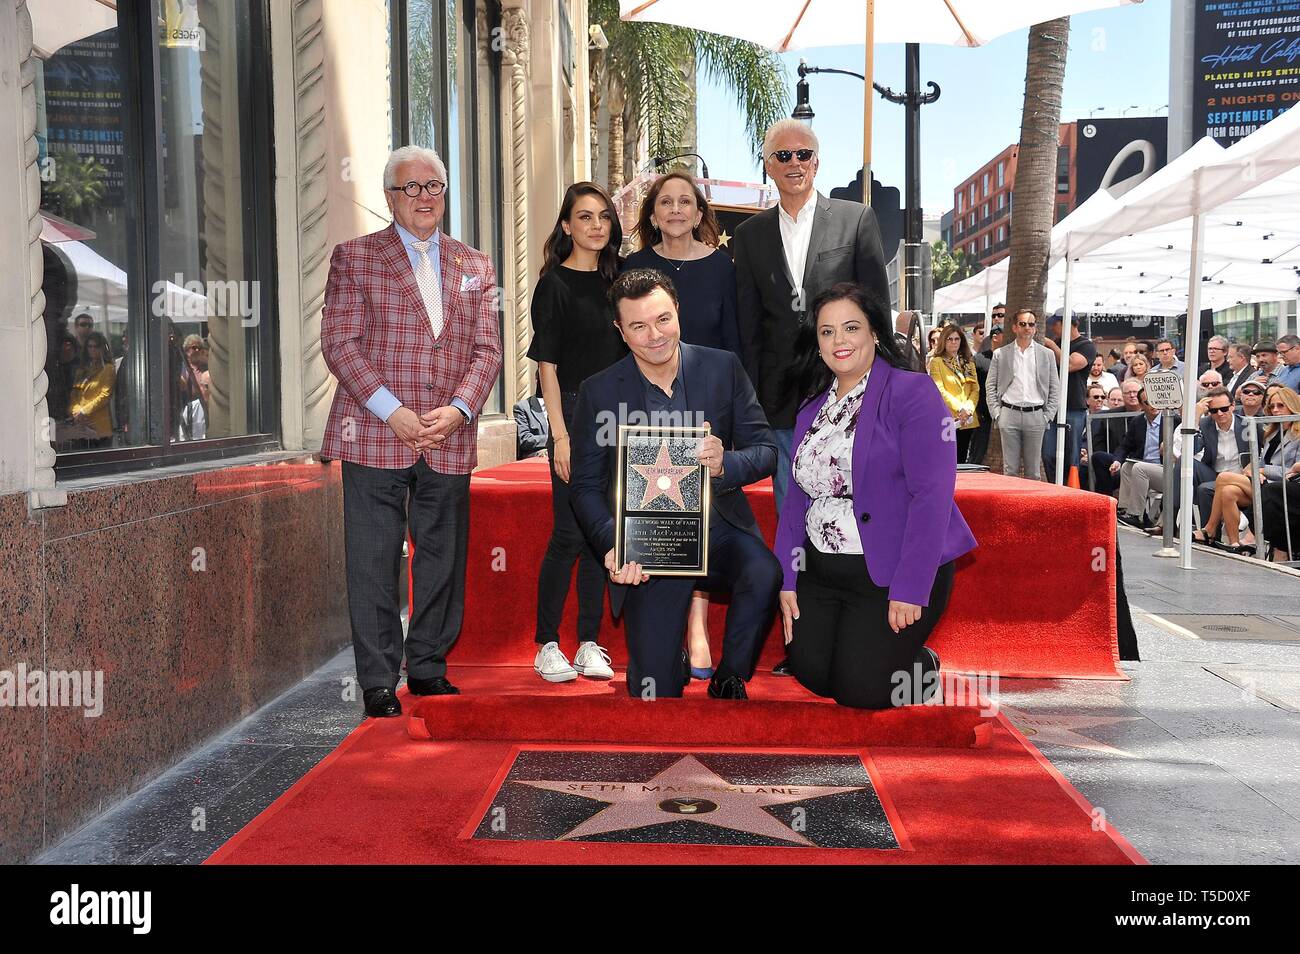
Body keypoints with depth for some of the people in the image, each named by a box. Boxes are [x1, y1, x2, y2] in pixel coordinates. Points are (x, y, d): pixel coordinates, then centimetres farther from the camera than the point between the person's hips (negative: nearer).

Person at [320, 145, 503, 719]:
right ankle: (378, 682, 10)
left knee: (443, 560, 9)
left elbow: (487, 350, 9)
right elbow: (339, 342, -3)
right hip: (374, 435, -3)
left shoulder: (474, 267, 15)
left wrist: (458, 409, -8)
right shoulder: (354, 257, 5)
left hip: (450, 439, 3)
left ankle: (429, 667, 24)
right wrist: (392, 412, -14)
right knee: (373, 563, 0)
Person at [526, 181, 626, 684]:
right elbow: (547, 364, -8)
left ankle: (590, 644, 15)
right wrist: (560, 434, -14)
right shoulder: (555, 284, -4)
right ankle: (546, 646, 6)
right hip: (574, 414, -5)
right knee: (569, 534, -5)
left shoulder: (614, 281, 12)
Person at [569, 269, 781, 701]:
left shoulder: (724, 368, -1)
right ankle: (674, 662, 36)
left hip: (721, 531, 1)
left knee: (764, 575, -34)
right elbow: (586, 486, -1)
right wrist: (613, 547, -19)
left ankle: (729, 680, -6)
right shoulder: (598, 392, -4)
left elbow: (766, 450, -2)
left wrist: (724, 465, -25)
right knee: (654, 692, -3)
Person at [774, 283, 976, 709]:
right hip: (821, 572, 6)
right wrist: (786, 578, 3)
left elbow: (931, 495, -18)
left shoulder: (913, 394, -11)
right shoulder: (813, 407, 11)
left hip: (892, 572, -6)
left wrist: (909, 590, -22)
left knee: (858, 689, -10)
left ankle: (922, 665, 20)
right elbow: (798, 496, 12)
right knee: (811, 675, -4)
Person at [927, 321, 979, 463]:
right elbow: (940, 390, -10)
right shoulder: (937, 362, 0)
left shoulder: (969, 362, 17)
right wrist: (959, 408, -18)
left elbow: (975, 389, 9)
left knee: (961, 461, 9)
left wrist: (969, 408, -9)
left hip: (968, 421, 5)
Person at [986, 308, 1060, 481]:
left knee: (1033, 471, 4)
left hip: (1035, 416, 1)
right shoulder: (1000, 354, 7)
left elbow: (1055, 388, 10)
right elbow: (991, 386, 7)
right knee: (1010, 469, 0)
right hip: (1009, 414, -1)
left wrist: (1048, 415, 1)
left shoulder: (1046, 354, 9)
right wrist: (996, 413, -1)